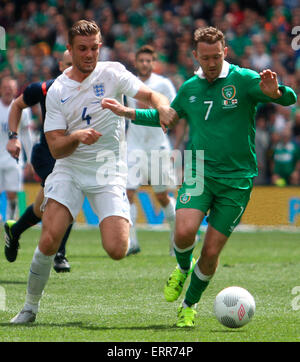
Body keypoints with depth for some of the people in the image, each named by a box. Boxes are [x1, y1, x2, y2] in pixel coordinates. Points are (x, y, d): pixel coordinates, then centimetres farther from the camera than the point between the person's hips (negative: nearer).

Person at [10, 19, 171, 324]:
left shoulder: (112, 73, -1)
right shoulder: (57, 91, 0)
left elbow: (150, 96, -11)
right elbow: (56, 148, -4)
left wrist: (162, 107, -34)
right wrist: (76, 137, -25)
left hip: (109, 173, 0)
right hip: (69, 171, 1)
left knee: (117, 251, -15)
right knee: (49, 240, -18)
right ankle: (30, 306, 2)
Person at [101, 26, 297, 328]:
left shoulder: (243, 80, -6)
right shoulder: (190, 88, 9)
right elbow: (167, 116, 27)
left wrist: (274, 91, -37)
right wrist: (128, 112, 20)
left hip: (236, 179, -2)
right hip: (198, 172, 2)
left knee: (211, 252, -1)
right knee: (184, 232, -22)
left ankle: (189, 306, 23)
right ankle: (183, 268, 13)